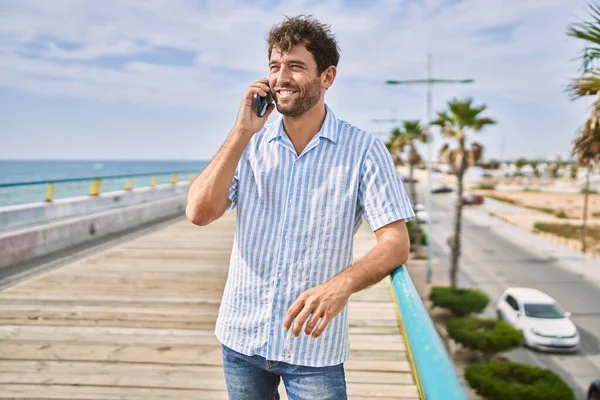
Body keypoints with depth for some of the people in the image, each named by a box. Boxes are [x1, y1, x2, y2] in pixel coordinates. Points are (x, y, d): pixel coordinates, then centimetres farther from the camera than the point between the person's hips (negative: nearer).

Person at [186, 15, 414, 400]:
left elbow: (396, 243, -13)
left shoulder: (363, 150, -9)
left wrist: (341, 285, -32)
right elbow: (199, 213, -9)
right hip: (241, 337, 3)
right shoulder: (250, 143, 1)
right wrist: (242, 132, -15)